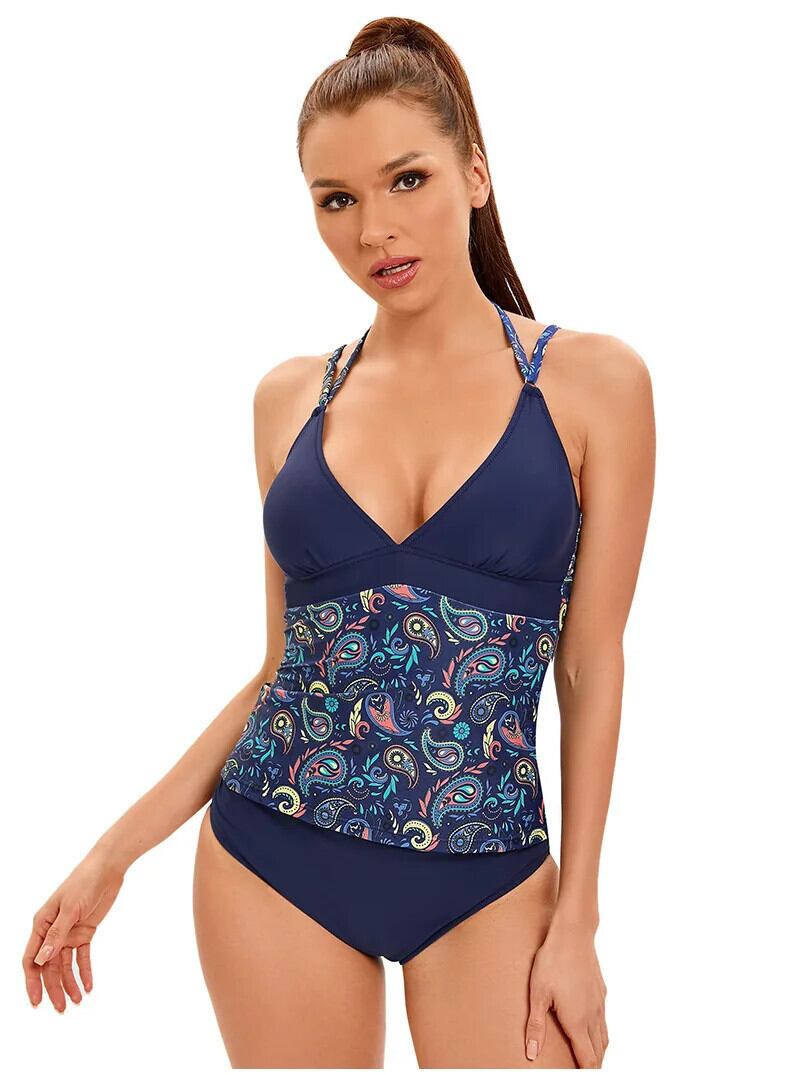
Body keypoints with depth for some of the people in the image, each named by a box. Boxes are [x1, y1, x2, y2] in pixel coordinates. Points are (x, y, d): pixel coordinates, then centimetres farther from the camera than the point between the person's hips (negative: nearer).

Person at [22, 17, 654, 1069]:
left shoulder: (592, 381, -4)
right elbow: (285, 665, 8)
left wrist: (576, 921, -4)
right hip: (275, 860, 2)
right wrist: (115, 852, 6)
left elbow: (591, 665, -3)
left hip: (488, 874, -2)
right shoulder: (292, 397, 3)